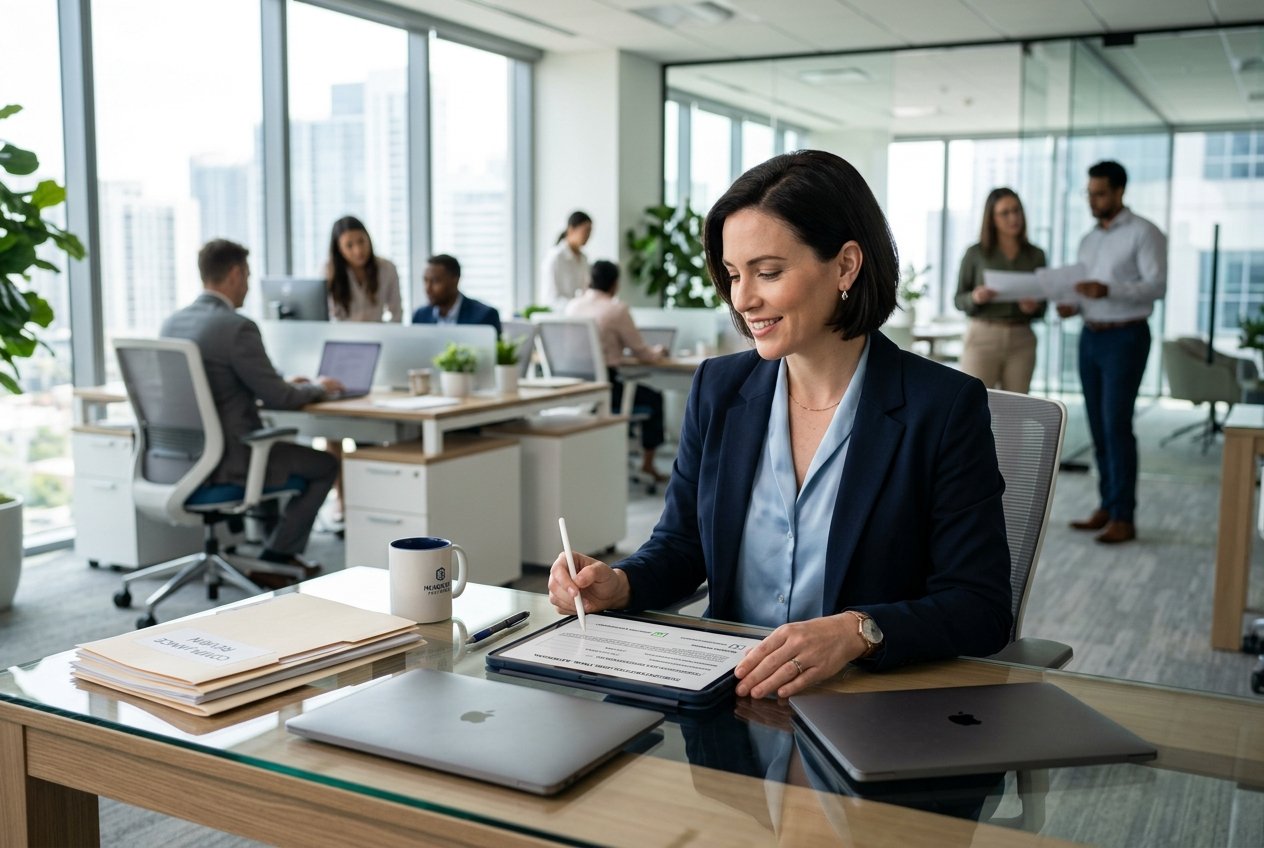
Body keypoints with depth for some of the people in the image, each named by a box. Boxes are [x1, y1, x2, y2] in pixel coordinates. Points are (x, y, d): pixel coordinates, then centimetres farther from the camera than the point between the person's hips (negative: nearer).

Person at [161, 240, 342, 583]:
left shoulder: (172, 322, 6)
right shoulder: (237, 327, -20)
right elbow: (277, 398, -16)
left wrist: (284, 384, 21)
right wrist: (317, 388, 5)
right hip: (226, 459, -9)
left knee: (279, 447, 33)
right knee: (324, 465, 10)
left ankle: (278, 550, 37)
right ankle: (274, 560, 17)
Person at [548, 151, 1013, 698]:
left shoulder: (944, 407, -7)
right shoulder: (718, 388, 7)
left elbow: (981, 607, -10)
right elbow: (681, 545, 14)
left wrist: (856, 633, -27)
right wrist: (618, 585, -8)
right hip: (727, 691, 3)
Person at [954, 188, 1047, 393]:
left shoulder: (1036, 255, 9)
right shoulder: (976, 253, 1)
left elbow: (1043, 306, 12)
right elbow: (959, 300, 4)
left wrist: (1034, 307, -10)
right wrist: (975, 297, -17)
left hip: (1022, 340, 3)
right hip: (983, 336, -3)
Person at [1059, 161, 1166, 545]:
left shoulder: (1143, 233, -6)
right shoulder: (1088, 240, 15)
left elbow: (1157, 285, -16)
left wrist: (1108, 290, -29)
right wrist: (1073, 306, -4)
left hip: (1125, 337, -7)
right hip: (1091, 336, 7)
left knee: (1116, 425, -10)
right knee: (1098, 426, 7)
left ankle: (1124, 518, -6)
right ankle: (1106, 506, 15)